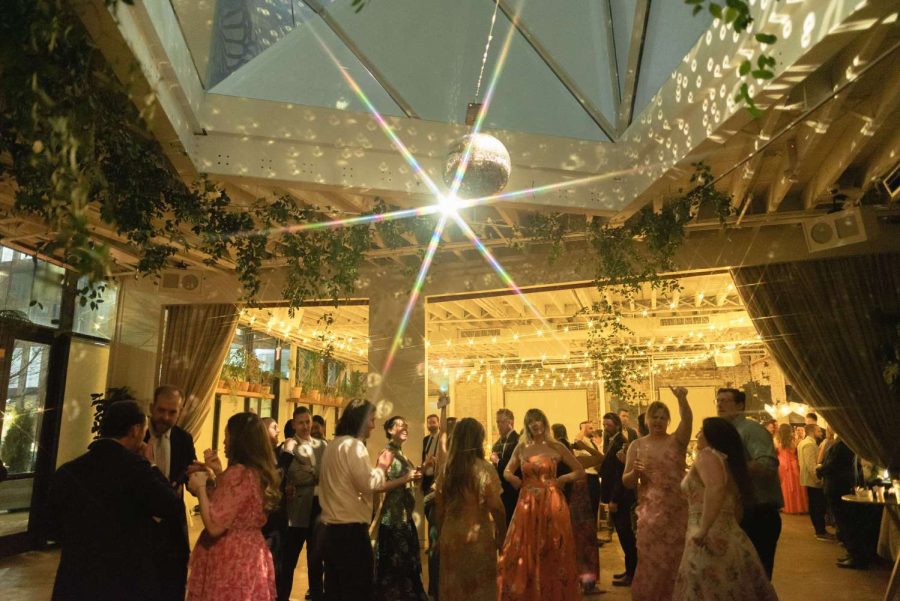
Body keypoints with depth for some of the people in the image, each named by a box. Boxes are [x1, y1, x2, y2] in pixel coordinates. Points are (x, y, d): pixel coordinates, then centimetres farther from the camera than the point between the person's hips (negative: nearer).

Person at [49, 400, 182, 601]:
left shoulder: (66, 471, -2)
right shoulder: (134, 466, -18)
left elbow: (55, 530, 8)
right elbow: (172, 507, -16)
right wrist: (151, 467, -5)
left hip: (75, 581, 4)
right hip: (128, 580, -4)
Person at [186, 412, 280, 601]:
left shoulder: (239, 473, -21)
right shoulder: (261, 472, 6)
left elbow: (214, 526, -21)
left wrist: (200, 487, -12)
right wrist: (218, 472, 11)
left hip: (230, 562, -8)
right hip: (251, 557, 8)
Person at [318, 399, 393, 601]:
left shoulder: (333, 445, 15)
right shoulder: (353, 445, -14)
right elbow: (368, 483, -18)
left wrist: (378, 468, 15)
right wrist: (382, 466, -1)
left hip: (331, 527, 9)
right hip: (350, 529, -9)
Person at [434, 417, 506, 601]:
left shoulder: (447, 469, -1)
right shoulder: (484, 468, -13)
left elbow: (439, 507, 4)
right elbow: (496, 507, -16)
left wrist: (440, 535, 15)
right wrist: (501, 535, -2)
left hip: (450, 536, 4)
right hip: (478, 537, -4)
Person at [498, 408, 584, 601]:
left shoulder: (556, 447, -2)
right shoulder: (521, 448, 5)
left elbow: (580, 472, 4)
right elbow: (507, 472, 14)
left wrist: (561, 479, -6)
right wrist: (515, 480, -4)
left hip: (552, 504, -2)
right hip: (527, 505, 2)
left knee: (552, 553, 7)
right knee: (523, 553, 5)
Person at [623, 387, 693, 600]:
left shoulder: (677, 440, 2)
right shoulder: (637, 445, 3)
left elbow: (687, 419, -20)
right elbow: (626, 482, 4)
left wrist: (681, 398, -39)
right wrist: (635, 472, -18)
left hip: (678, 510, 0)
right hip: (650, 511, 0)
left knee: (676, 560, 9)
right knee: (651, 561, 4)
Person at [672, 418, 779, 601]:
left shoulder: (707, 455, -10)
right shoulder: (729, 462, 17)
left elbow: (716, 487, -30)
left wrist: (702, 530, -27)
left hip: (710, 543, -9)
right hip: (730, 540, 9)